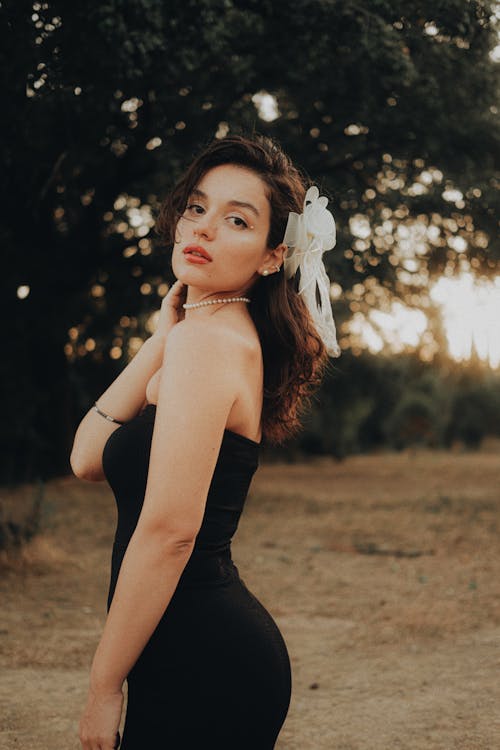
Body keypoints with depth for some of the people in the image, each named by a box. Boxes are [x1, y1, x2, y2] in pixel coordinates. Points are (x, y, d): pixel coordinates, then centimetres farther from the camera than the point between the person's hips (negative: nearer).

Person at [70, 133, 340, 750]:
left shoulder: (208, 338, -15)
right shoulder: (233, 338, 13)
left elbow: (169, 529, -22)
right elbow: (89, 458, 8)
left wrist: (104, 687, -15)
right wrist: (162, 336, 4)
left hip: (202, 660, -9)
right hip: (222, 636, 9)